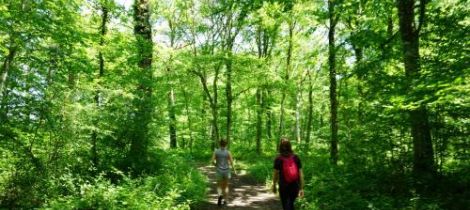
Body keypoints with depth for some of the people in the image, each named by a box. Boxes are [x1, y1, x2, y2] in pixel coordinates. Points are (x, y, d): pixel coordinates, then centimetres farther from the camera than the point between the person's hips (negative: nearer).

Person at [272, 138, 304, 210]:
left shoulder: (278, 159, -10)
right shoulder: (296, 158, -4)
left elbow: (275, 174, -5)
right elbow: (300, 173, -4)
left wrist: (274, 185, 9)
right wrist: (301, 188, 2)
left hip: (283, 186, -3)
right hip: (295, 186, 3)